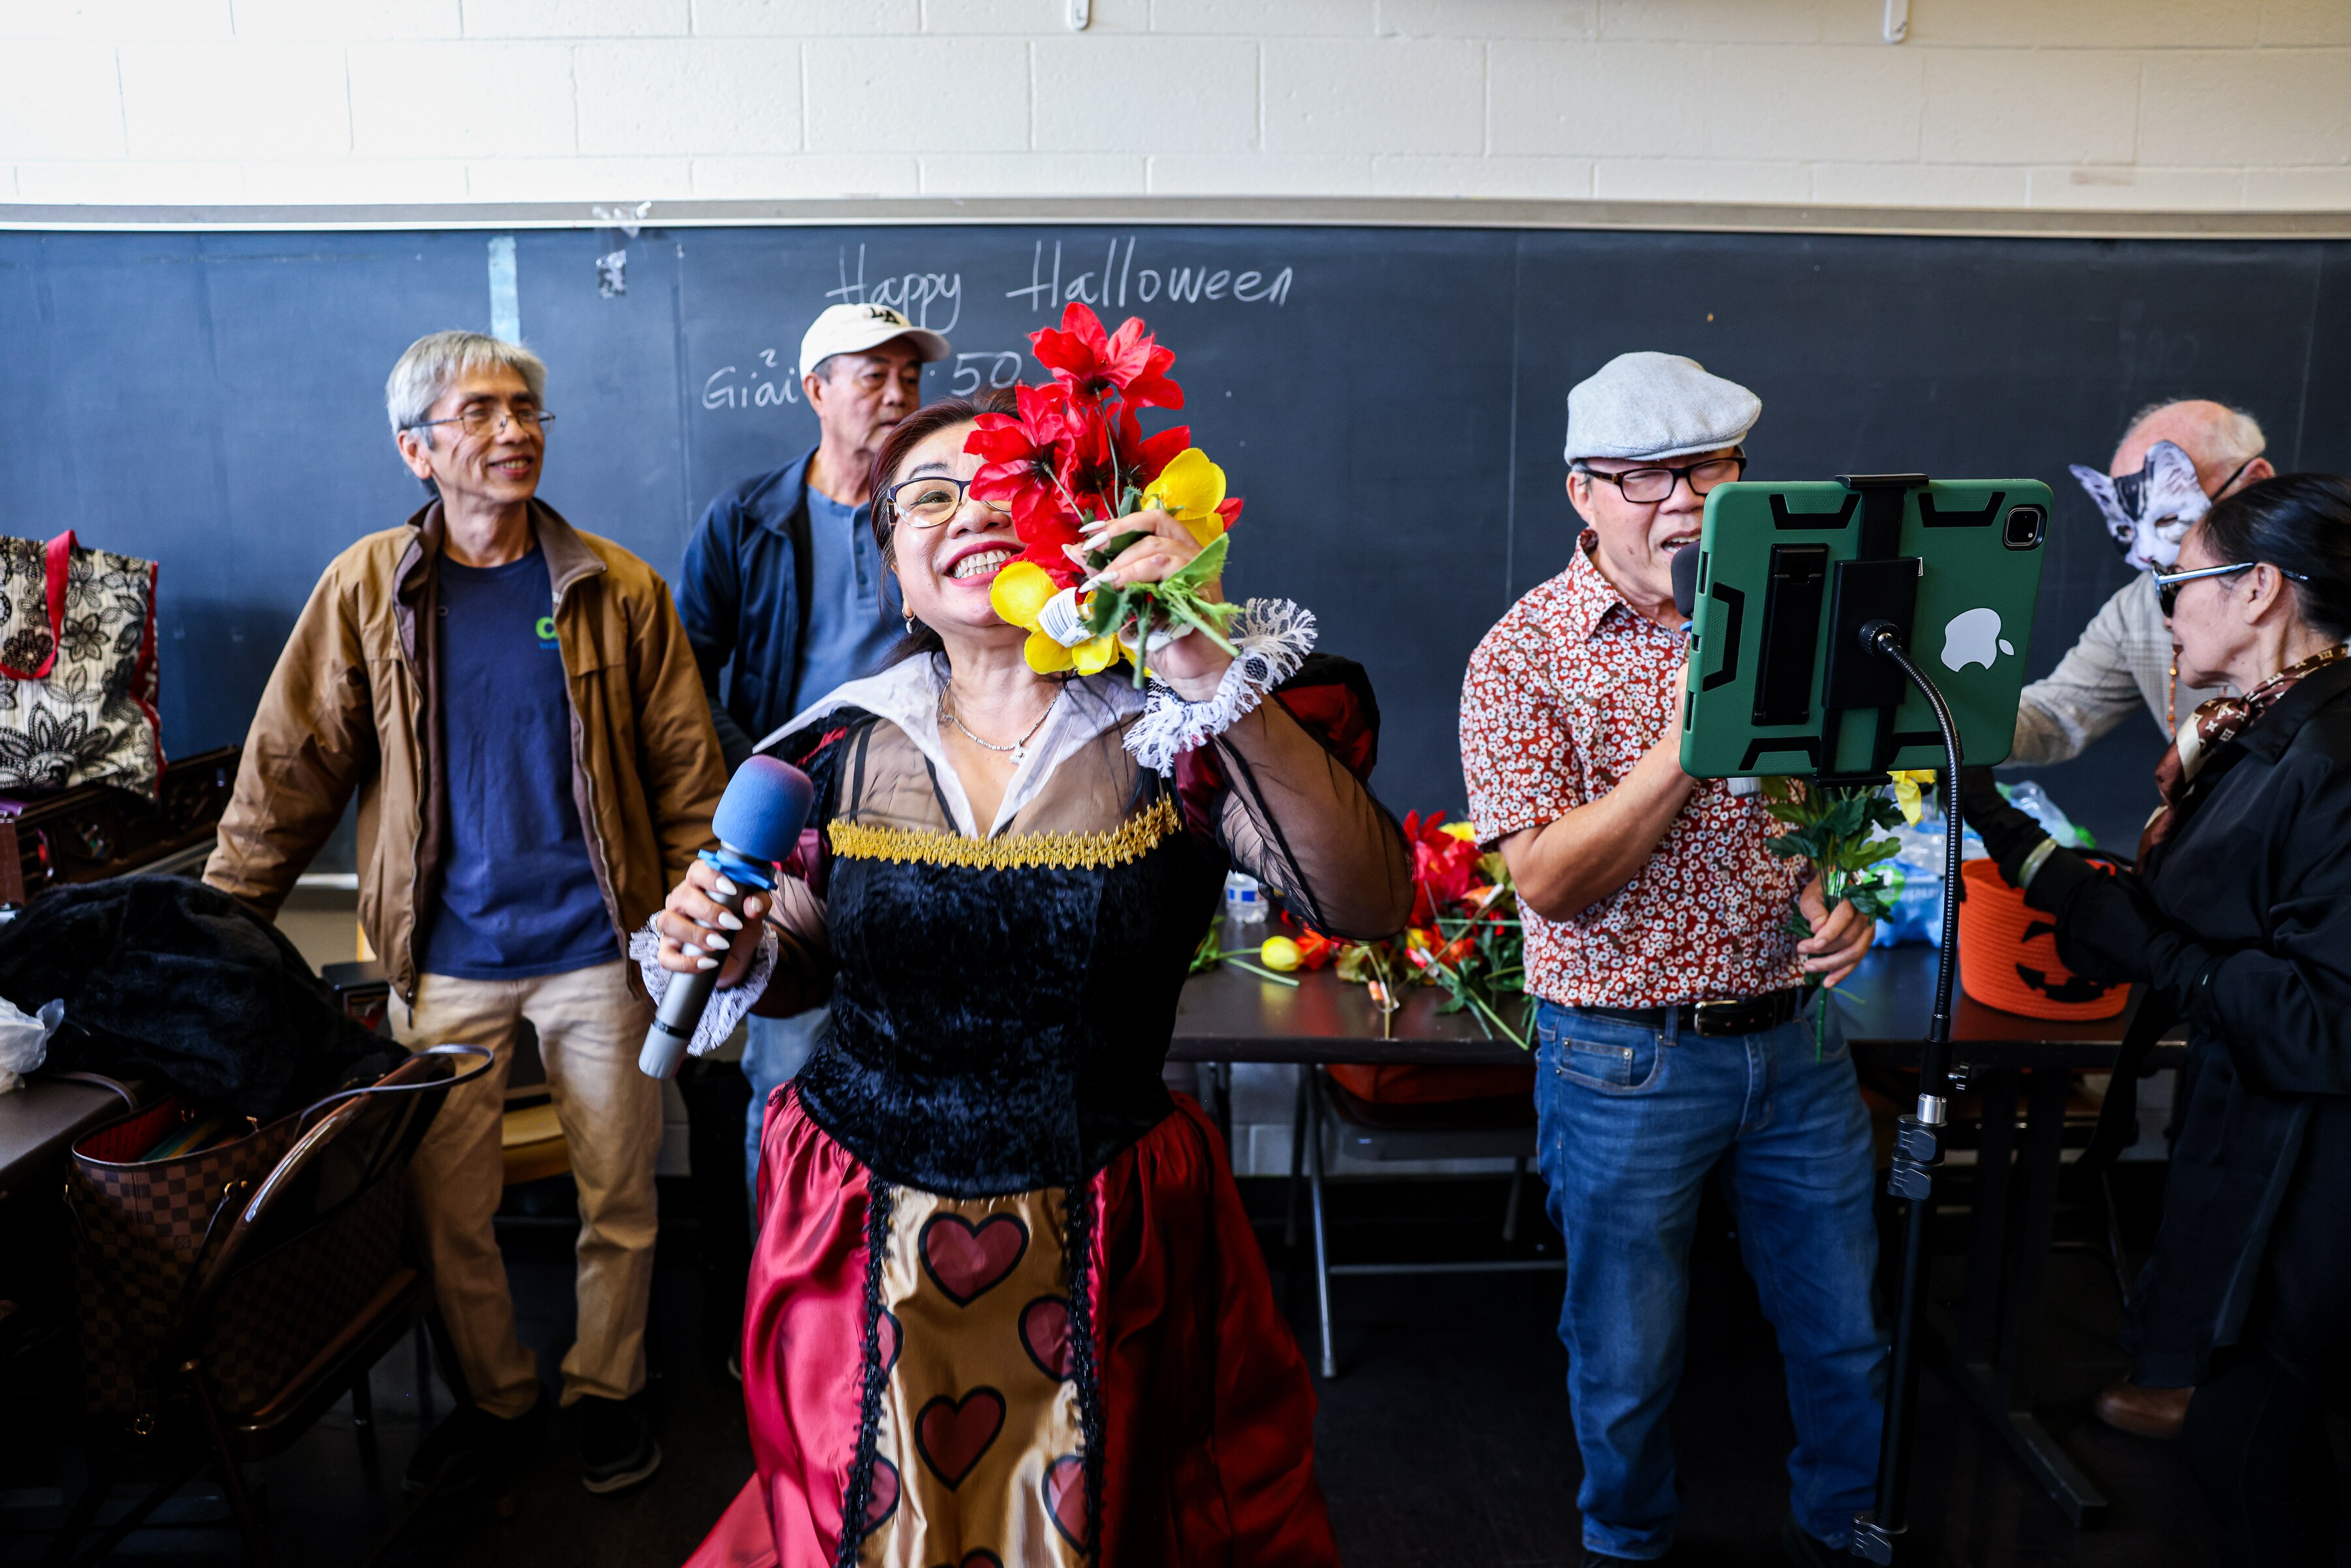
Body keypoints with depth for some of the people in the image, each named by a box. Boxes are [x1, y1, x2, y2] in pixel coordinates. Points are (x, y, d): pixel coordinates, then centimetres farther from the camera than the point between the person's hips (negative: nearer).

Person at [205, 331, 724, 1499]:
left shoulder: (619, 591, -3)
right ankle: (496, 1398, 36)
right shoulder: (367, 588, -1)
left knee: (618, 1195, 11)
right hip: (444, 959, 1)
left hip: (597, 948, -1)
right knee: (450, 1205, 12)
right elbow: (290, 770, 3)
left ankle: (606, 1389, 35)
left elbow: (686, 773, 0)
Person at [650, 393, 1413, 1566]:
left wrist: (1211, 671, -34)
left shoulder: (1168, 733, -12)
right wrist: (731, 953, -11)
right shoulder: (848, 748, -3)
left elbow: (1368, 904, -26)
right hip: (860, 1244, 3)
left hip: (1102, 1250, -2)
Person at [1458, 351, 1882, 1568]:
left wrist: (1842, 888, -5)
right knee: (1629, 1358, 14)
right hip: (1627, 1061, -4)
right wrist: (1690, 739, -24)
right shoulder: (1524, 658, -12)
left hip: (1796, 1038, 5)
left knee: (1847, 1331, 19)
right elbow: (1551, 883, -18)